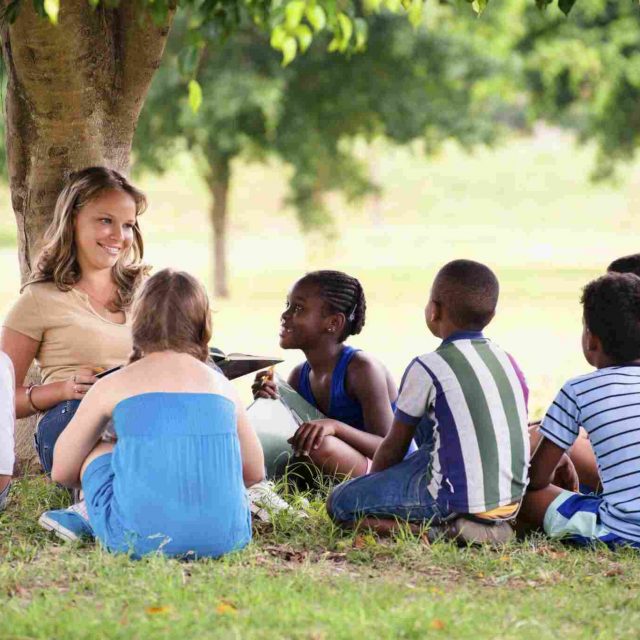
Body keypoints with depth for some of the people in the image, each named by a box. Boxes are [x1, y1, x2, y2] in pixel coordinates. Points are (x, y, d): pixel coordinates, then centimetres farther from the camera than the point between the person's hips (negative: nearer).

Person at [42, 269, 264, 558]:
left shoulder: (112, 386, 8)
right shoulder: (222, 385, 14)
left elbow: (62, 472, 17)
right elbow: (254, 473, 24)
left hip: (140, 540, -2)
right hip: (226, 537, 2)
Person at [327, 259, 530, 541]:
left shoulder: (427, 369, -8)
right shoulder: (508, 362, 11)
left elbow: (394, 446, 2)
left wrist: (372, 486, 22)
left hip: (460, 499, -7)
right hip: (512, 501, 7)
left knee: (340, 503, 4)